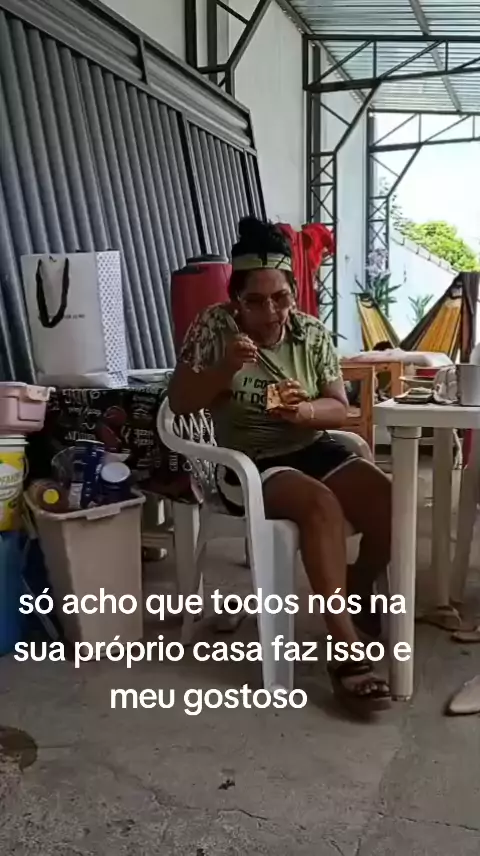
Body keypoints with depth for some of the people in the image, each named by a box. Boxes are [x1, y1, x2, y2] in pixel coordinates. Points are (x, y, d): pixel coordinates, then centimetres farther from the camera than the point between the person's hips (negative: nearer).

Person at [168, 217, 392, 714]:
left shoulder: (312, 333, 2)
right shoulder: (213, 328, -7)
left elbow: (339, 410, 2)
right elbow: (179, 402, -8)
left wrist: (304, 410, -21)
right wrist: (225, 368, -25)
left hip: (313, 450, 5)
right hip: (247, 464, -4)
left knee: (390, 502, -17)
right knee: (321, 505, -33)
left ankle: (359, 592, 15)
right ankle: (345, 649, -26)